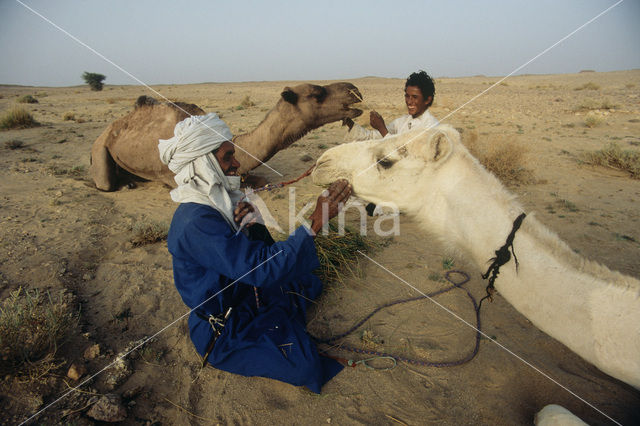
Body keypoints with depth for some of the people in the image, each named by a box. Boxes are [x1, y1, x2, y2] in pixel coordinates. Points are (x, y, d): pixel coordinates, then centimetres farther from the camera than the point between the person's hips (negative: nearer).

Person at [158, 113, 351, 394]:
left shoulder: (214, 201, -2)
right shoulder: (196, 221, -33)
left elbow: (263, 251, 4)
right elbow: (263, 268, -37)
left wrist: (249, 227, -19)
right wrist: (316, 221, -37)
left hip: (243, 294, 9)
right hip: (221, 328, -9)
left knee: (310, 283, 19)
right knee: (305, 365, -19)